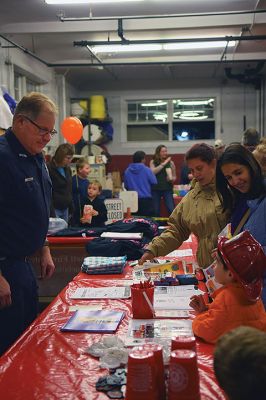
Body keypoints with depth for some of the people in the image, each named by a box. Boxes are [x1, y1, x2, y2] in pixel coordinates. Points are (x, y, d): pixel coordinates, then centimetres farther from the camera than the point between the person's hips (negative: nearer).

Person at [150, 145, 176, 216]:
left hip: (167, 189, -1)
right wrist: (163, 164, -12)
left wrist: (172, 179, -11)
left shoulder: (170, 162, 5)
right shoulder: (153, 162, 5)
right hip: (155, 189, 1)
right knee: (155, 211, 5)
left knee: (172, 210, -10)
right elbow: (153, 172, -12)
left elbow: (174, 177, 12)